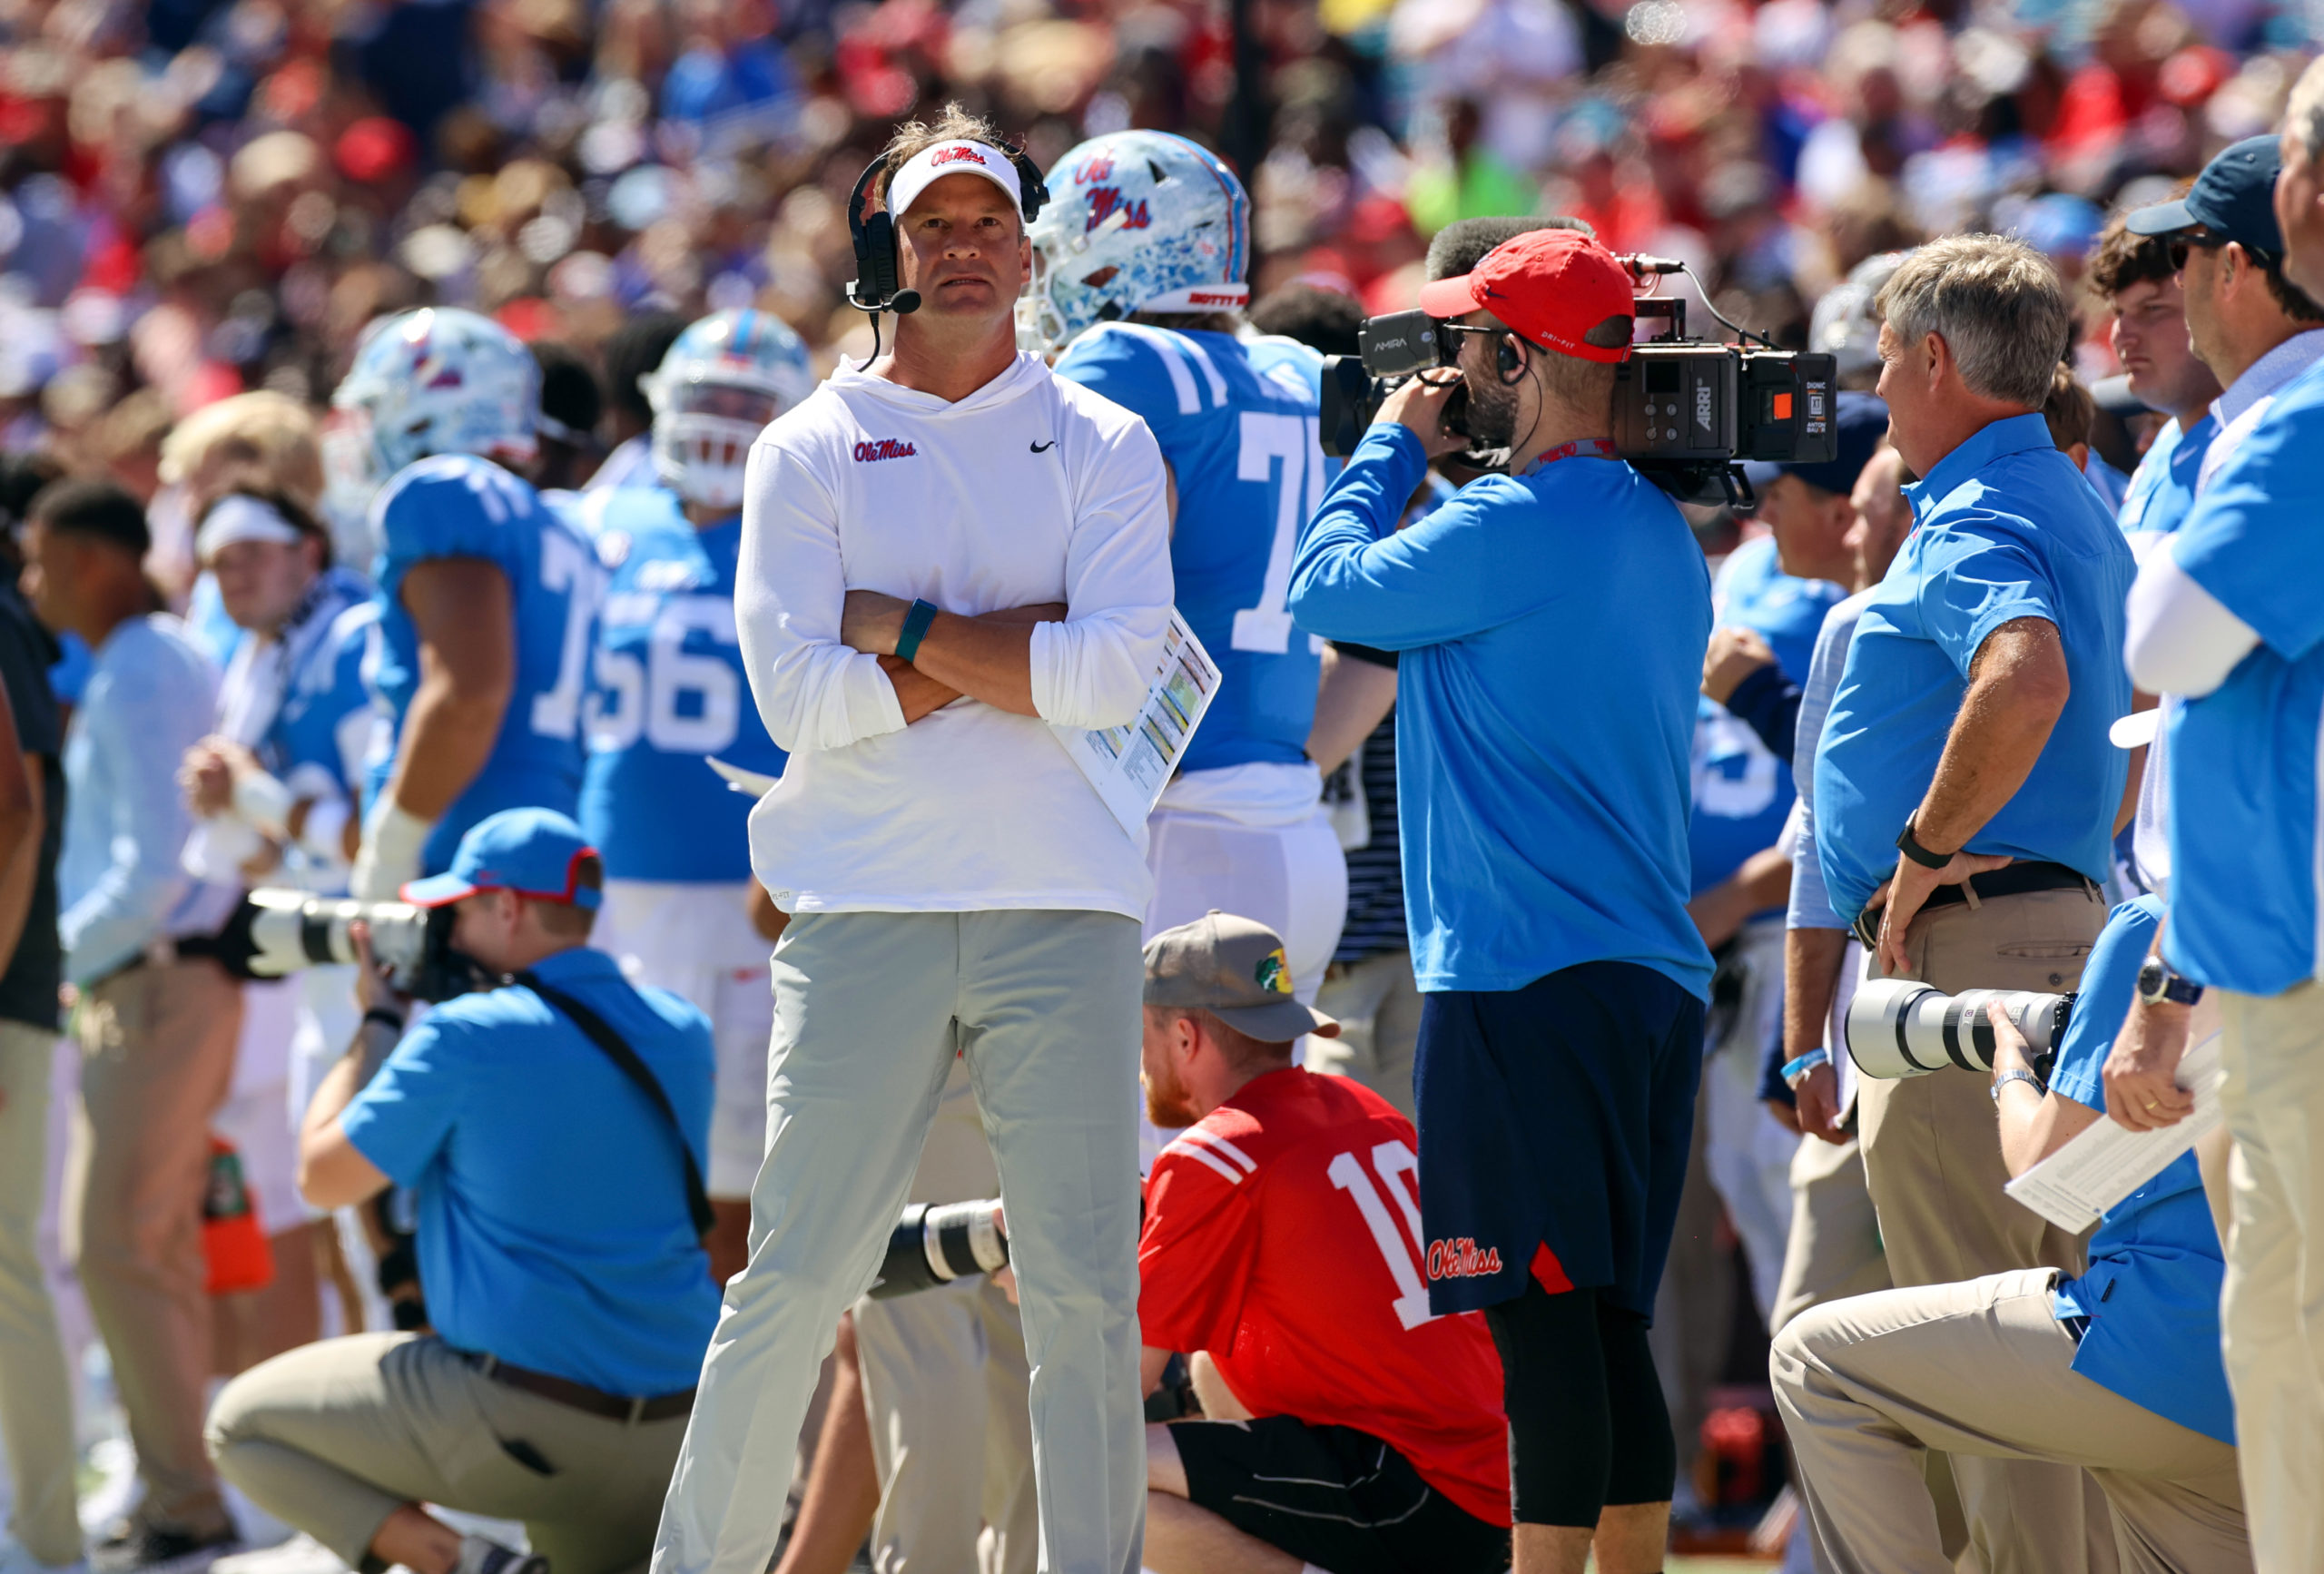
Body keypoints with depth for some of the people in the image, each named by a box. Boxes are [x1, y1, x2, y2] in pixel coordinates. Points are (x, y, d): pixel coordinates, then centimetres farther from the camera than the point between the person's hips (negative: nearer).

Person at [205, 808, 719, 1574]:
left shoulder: (465, 1039, -12)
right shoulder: (682, 1035, 7)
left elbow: (323, 1179, 0)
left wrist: (379, 1021, 12)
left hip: (520, 1421, -6)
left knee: (240, 1426, 10)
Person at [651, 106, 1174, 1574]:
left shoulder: (1103, 446, 9)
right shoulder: (810, 453, 8)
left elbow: (1116, 673, -6)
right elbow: (797, 692, -6)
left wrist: (908, 631, -6)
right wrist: (1025, 647, -7)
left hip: (1067, 903, 1)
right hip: (868, 904, -1)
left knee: (1087, 1290, -1)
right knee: (796, 1281, -2)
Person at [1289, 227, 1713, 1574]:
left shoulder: (1509, 527, -13)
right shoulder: (1662, 533, 15)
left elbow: (1330, 591, -2)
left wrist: (1395, 445, 11)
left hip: (1529, 976, -9)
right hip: (1657, 972, 9)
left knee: (1542, 1310, -10)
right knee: (1607, 1320, 11)